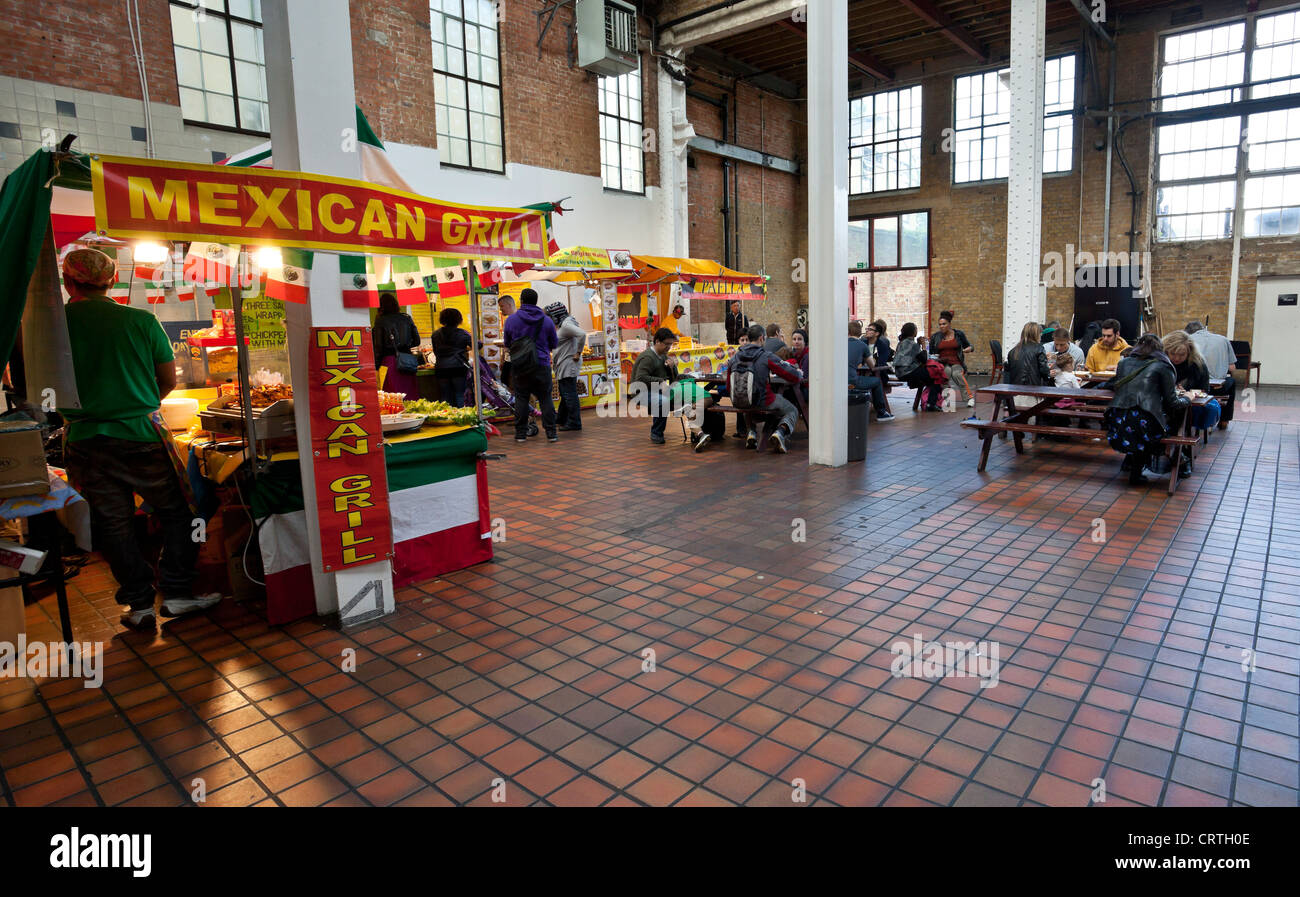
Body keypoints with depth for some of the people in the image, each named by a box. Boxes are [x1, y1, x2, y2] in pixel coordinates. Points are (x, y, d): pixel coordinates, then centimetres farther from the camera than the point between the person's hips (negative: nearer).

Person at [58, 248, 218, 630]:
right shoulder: (141, 320, -4)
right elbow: (169, 380, 4)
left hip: (85, 442, 2)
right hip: (142, 436, -2)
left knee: (114, 524, 10)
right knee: (175, 512, 12)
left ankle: (140, 604, 17)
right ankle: (176, 593, 11)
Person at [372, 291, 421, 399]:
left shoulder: (380, 320, -2)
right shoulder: (406, 318, 6)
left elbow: (378, 346, -3)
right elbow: (417, 341, 7)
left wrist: (376, 365, 4)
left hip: (389, 359, -3)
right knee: (411, 393, 5)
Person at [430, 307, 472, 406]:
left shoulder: (435, 334, 6)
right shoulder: (462, 334, -3)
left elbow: (435, 352, 13)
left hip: (441, 369, 3)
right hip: (459, 367, -3)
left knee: (446, 397, 6)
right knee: (460, 395, 2)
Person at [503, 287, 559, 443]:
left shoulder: (511, 320, -1)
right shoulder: (547, 321, 0)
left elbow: (507, 344, 10)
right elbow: (553, 345, 10)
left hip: (519, 366, 0)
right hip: (542, 365, 0)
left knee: (521, 399, 6)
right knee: (545, 399, 5)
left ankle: (520, 433, 9)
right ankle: (551, 433, 5)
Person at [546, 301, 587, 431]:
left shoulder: (566, 325, -16)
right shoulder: (563, 324, 16)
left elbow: (582, 334, -30)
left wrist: (578, 353, -23)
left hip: (568, 365, -11)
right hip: (564, 367, 11)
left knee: (569, 394, -7)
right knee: (564, 393, 21)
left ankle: (574, 423, -2)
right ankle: (561, 418, 34)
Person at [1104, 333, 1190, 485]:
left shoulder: (1124, 362, 18)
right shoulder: (1163, 366, 7)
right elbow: (1171, 404, 5)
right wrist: (1187, 398, 26)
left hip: (1116, 426, 4)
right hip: (1143, 427, -4)